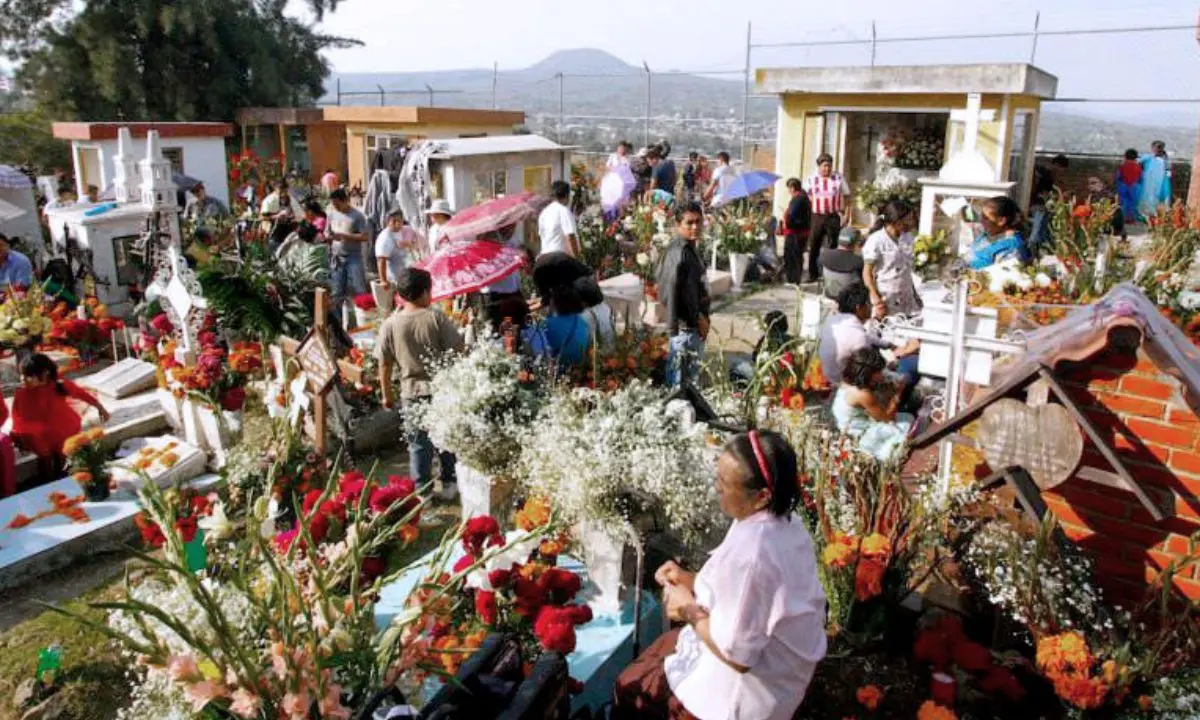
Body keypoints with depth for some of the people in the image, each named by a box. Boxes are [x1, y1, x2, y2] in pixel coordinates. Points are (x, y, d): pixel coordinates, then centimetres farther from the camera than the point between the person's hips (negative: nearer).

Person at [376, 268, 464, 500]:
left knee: (419, 444, 11)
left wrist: (387, 394, 10)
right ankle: (449, 483, 27)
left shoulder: (390, 324, -7)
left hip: (412, 392, 1)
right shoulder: (437, 317, -11)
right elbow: (457, 350, -10)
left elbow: (384, 364, -2)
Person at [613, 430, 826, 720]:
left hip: (749, 687, -9)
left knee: (629, 685, 10)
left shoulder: (746, 552, -35)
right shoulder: (786, 522, -8)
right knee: (659, 648, 27)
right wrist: (692, 581, 0)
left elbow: (738, 655, -29)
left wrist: (690, 611, -15)